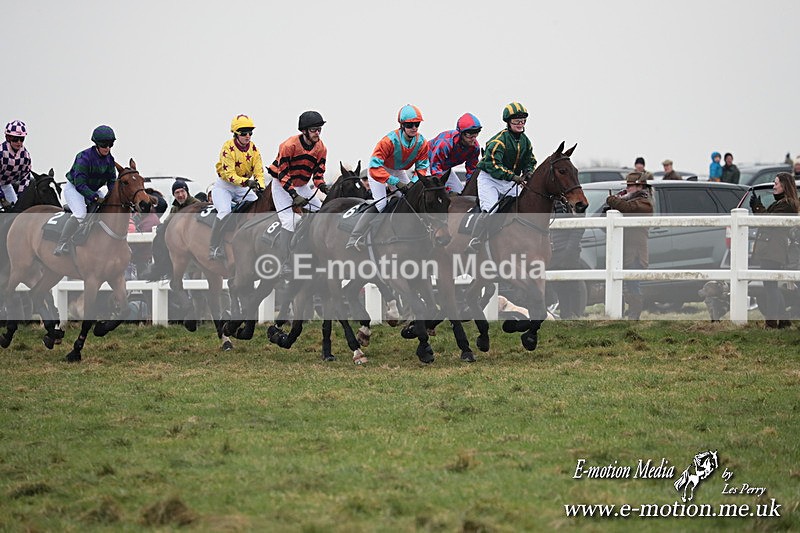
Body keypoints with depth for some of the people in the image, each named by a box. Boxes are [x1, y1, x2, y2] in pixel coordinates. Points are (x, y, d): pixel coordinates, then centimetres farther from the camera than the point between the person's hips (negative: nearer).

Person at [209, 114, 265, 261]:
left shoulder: (253, 148, -4)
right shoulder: (228, 148, -21)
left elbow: (259, 170, -9)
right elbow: (228, 174, -27)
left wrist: (260, 186, -29)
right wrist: (246, 182, -42)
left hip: (243, 188, 6)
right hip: (223, 186, -6)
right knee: (225, 212, -28)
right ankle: (213, 248, -25)